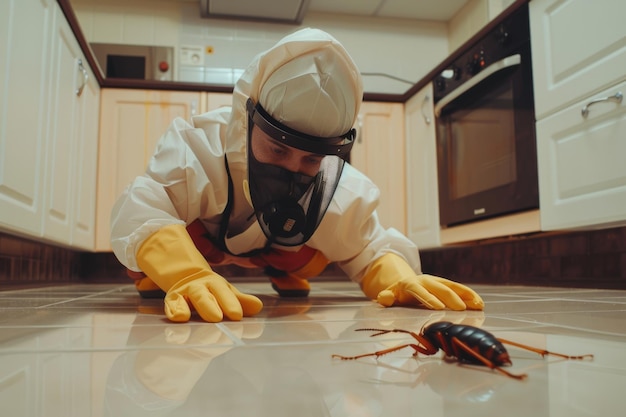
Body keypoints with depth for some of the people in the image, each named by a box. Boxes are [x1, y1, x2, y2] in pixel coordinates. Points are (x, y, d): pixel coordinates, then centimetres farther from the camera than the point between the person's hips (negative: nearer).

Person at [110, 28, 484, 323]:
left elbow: (369, 249, -24)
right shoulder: (199, 149, -44)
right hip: (198, 239, -1)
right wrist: (188, 275, -73)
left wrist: (397, 277, -49)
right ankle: (154, 276, 11)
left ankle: (286, 278, 15)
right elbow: (140, 213, -53)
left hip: (273, 249, 2)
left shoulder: (342, 194, -34)